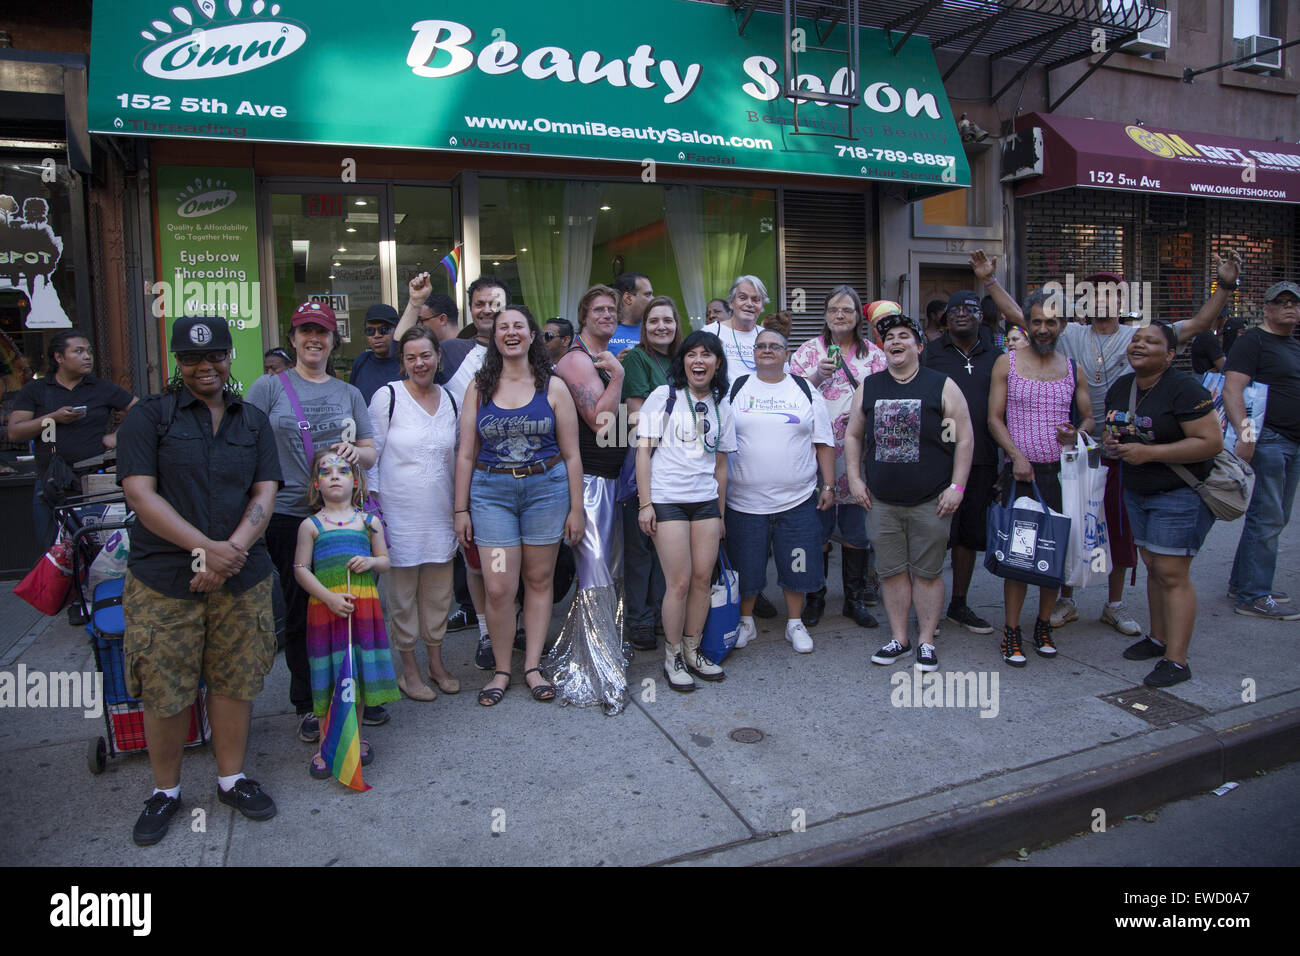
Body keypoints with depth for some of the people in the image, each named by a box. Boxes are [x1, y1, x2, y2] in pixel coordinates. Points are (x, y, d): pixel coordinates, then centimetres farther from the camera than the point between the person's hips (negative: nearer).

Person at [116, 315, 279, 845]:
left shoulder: (253, 420, 10)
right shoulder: (149, 416, 0)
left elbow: (265, 493, 3)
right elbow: (140, 493, -9)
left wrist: (232, 551, -13)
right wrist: (205, 547, -19)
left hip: (242, 578, 3)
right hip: (164, 581, -2)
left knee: (235, 681, 10)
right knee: (164, 691, 5)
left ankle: (232, 778, 28)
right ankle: (165, 791, 26)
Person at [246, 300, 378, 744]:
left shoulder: (348, 393, 12)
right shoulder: (269, 387, 3)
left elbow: (372, 453, 12)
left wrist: (355, 451, -11)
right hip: (290, 516, -2)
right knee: (301, 612, 6)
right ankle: (307, 705, 21)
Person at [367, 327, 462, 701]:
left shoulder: (449, 399, 7)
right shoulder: (388, 396, -7)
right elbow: (370, 455, -5)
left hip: (440, 513, 4)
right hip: (399, 513, -4)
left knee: (438, 592, 12)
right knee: (402, 593, 5)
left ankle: (436, 662, 28)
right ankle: (409, 669, 20)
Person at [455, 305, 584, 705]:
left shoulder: (553, 387, 4)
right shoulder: (479, 388, 6)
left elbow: (571, 454, 4)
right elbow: (466, 454, 7)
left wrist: (576, 508, 1)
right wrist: (461, 509, 3)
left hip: (546, 488, 0)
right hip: (491, 492, 0)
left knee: (539, 580, 7)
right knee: (498, 588, -5)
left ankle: (533, 666, 20)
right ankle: (501, 670, 13)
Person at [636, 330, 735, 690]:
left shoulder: (721, 406, 12)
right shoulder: (664, 396, -1)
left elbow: (720, 462, 16)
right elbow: (643, 449, -4)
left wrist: (721, 512, 16)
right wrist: (645, 503, -10)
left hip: (706, 501, 4)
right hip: (667, 500, -4)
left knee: (703, 577, 3)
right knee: (679, 581, -4)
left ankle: (693, 650, 21)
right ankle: (672, 657, 13)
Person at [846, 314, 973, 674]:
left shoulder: (942, 386, -1)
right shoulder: (868, 387, 8)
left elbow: (963, 438, -2)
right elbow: (853, 435, 15)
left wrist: (956, 486, -8)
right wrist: (855, 478, 5)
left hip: (930, 502, -3)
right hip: (881, 502, 3)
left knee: (928, 572, 5)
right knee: (892, 571, 8)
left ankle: (926, 641, 16)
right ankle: (898, 638, 21)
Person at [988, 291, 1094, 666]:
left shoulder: (1073, 369, 11)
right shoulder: (1007, 363, 3)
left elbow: (1088, 417, 15)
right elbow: (994, 418, 0)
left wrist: (1077, 434, -9)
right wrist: (1017, 455, -14)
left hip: (1061, 472, 3)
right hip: (1021, 471, -3)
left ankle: (1044, 626, 22)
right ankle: (1011, 632, 7)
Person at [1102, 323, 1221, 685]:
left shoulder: (1183, 388, -16)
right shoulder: (1120, 387, 7)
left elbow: (1212, 442, -20)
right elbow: (1110, 426, 23)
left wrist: (1149, 452, -24)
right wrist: (1111, 441, -1)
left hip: (1181, 495, -7)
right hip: (1137, 492, 7)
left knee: (1172, 574, -8)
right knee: (1153, 567, 13)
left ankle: (1177, 661, -3)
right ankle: (1158, 638, 26)